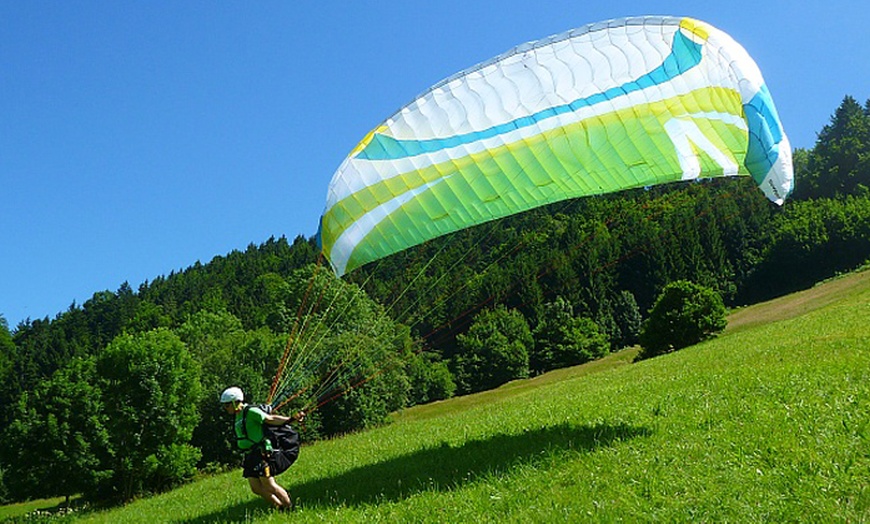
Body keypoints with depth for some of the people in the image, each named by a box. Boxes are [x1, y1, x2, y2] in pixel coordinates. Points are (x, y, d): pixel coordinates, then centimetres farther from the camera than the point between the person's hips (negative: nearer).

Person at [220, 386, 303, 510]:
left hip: (261, 453, -9)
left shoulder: (251, 412, -14)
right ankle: (280, 507, 21)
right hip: (250, 456, 9)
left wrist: (291, 419, -33)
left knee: (269, 486, -6)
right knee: (257, 488, 8)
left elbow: (271, 419, -21)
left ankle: (290, 508, 9)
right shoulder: (237, 416, 13)